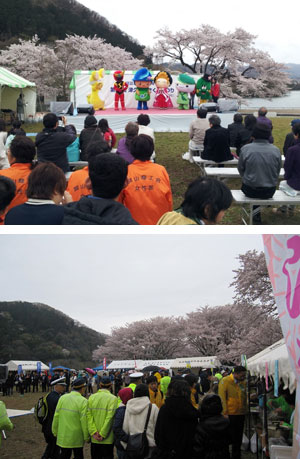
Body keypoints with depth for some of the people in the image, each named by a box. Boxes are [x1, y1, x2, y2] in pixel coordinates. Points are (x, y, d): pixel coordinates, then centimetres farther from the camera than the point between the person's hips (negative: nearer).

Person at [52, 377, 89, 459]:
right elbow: (84, 421, -16)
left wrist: (55, 431, 14)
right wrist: (86, 437, -5)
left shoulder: (62, 398, -3)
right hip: (76, 437, -4)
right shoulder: (83, 401, -17)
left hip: (63, 436, 4)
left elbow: (56, 416, 2)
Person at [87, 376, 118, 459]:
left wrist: (93, 432, -9)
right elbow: (110, 418, -15)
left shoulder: (92, 397, 0)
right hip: (108, 439, -3)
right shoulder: (113, 398, -11)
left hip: (94, 439, 3)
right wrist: (102, 434, -10)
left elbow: (89, 416, -6)